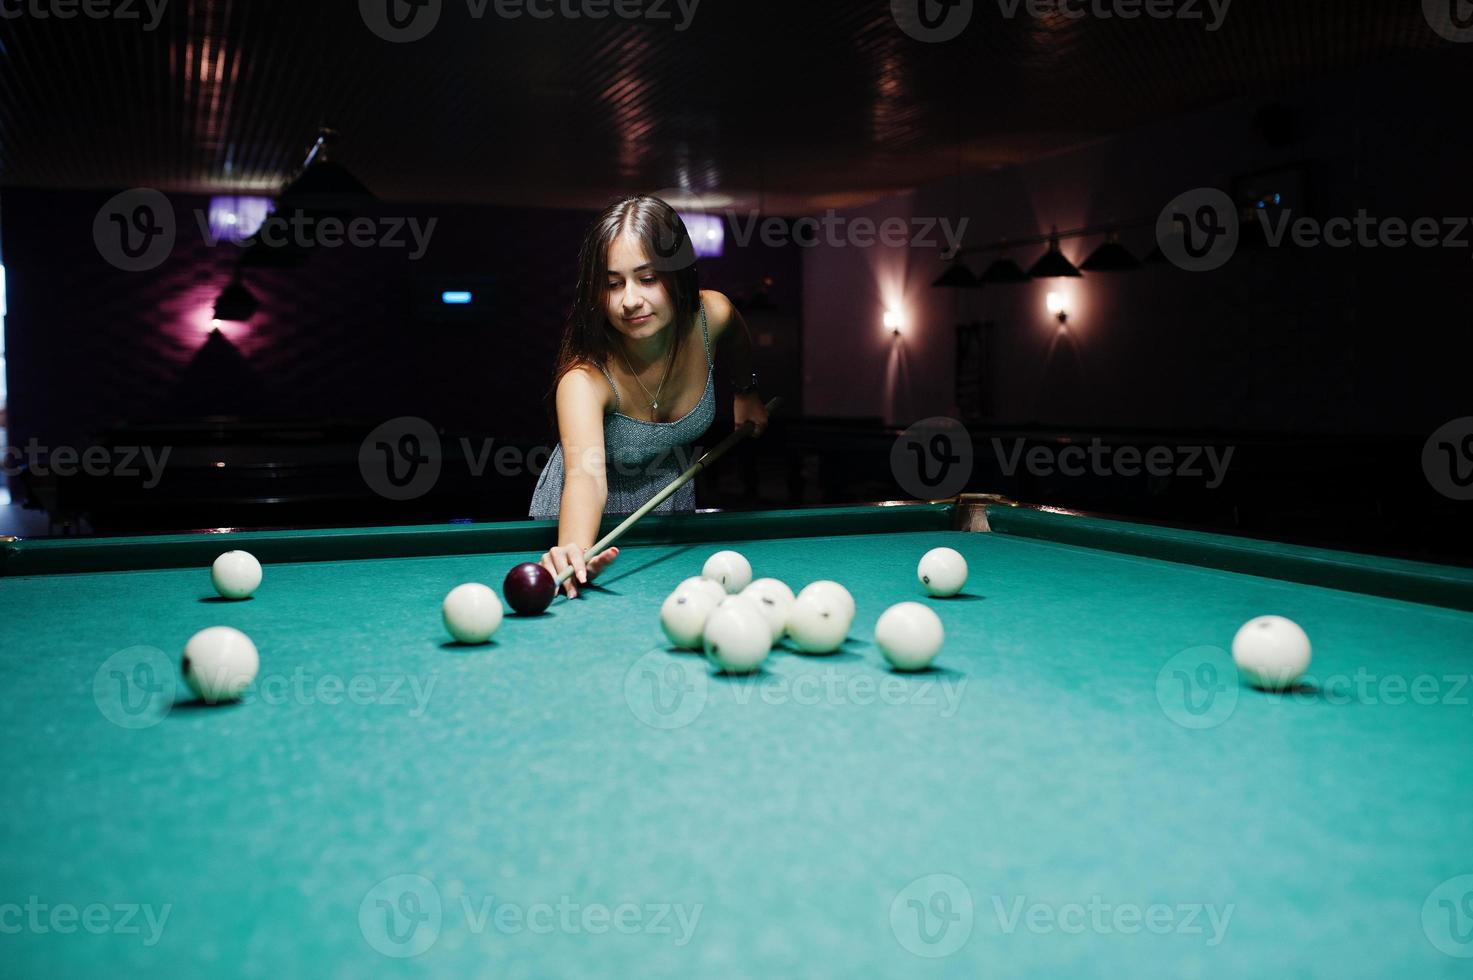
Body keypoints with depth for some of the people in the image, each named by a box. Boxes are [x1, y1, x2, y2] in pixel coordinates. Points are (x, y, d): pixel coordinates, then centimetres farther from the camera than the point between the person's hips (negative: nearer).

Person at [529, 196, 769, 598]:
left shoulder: (712, 314, -24)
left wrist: (746, 392, 14)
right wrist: (576, 552, -72)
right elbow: (586, 476, -54)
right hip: (593, 516, -4)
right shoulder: (585, 377, -37)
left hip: (673, 502, 4)